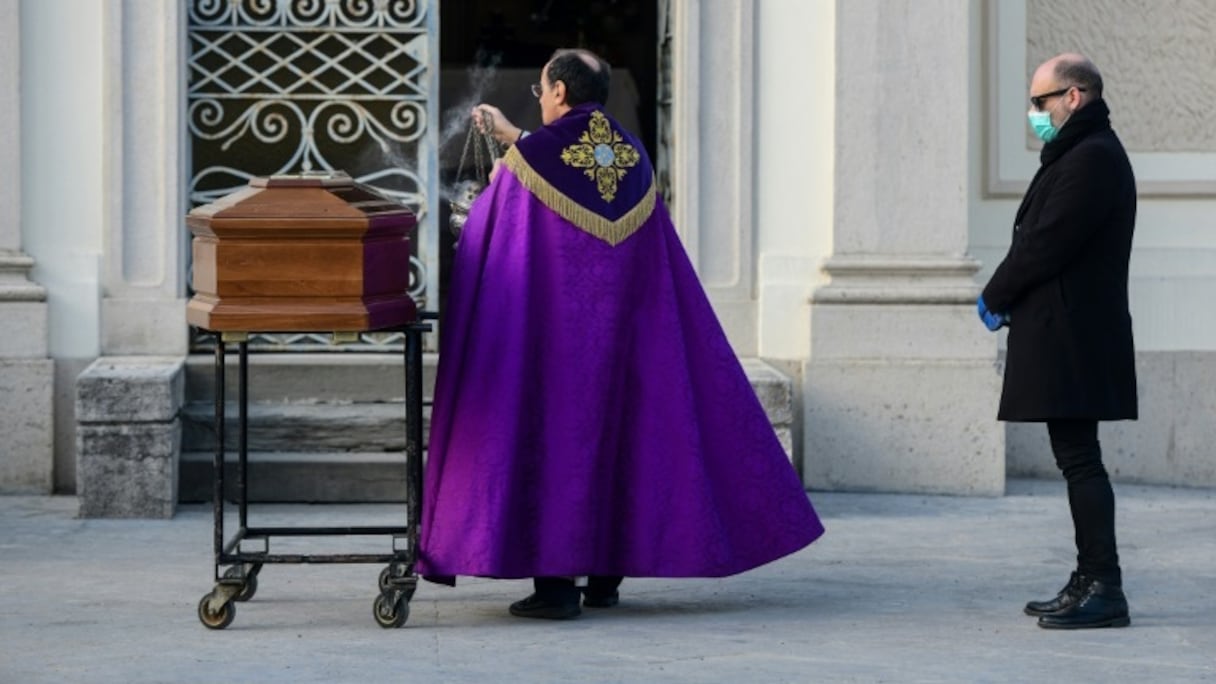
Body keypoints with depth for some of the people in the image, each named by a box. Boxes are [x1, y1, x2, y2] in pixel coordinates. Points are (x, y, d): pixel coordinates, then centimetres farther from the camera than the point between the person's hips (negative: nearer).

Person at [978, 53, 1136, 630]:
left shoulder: (1092, 159, -15)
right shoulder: (1078, 154, 19)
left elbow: (1047, 244, -20)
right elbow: (1040, 240, 20)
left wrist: (995, 298, -7)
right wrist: (1005, 299, 6)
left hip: (1072, 338, -11)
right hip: (1061, 336, 11)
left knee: (1078, 458, -11)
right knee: (1076, 458, 12)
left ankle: (1104, 589, -13)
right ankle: (1091, 582, 17)